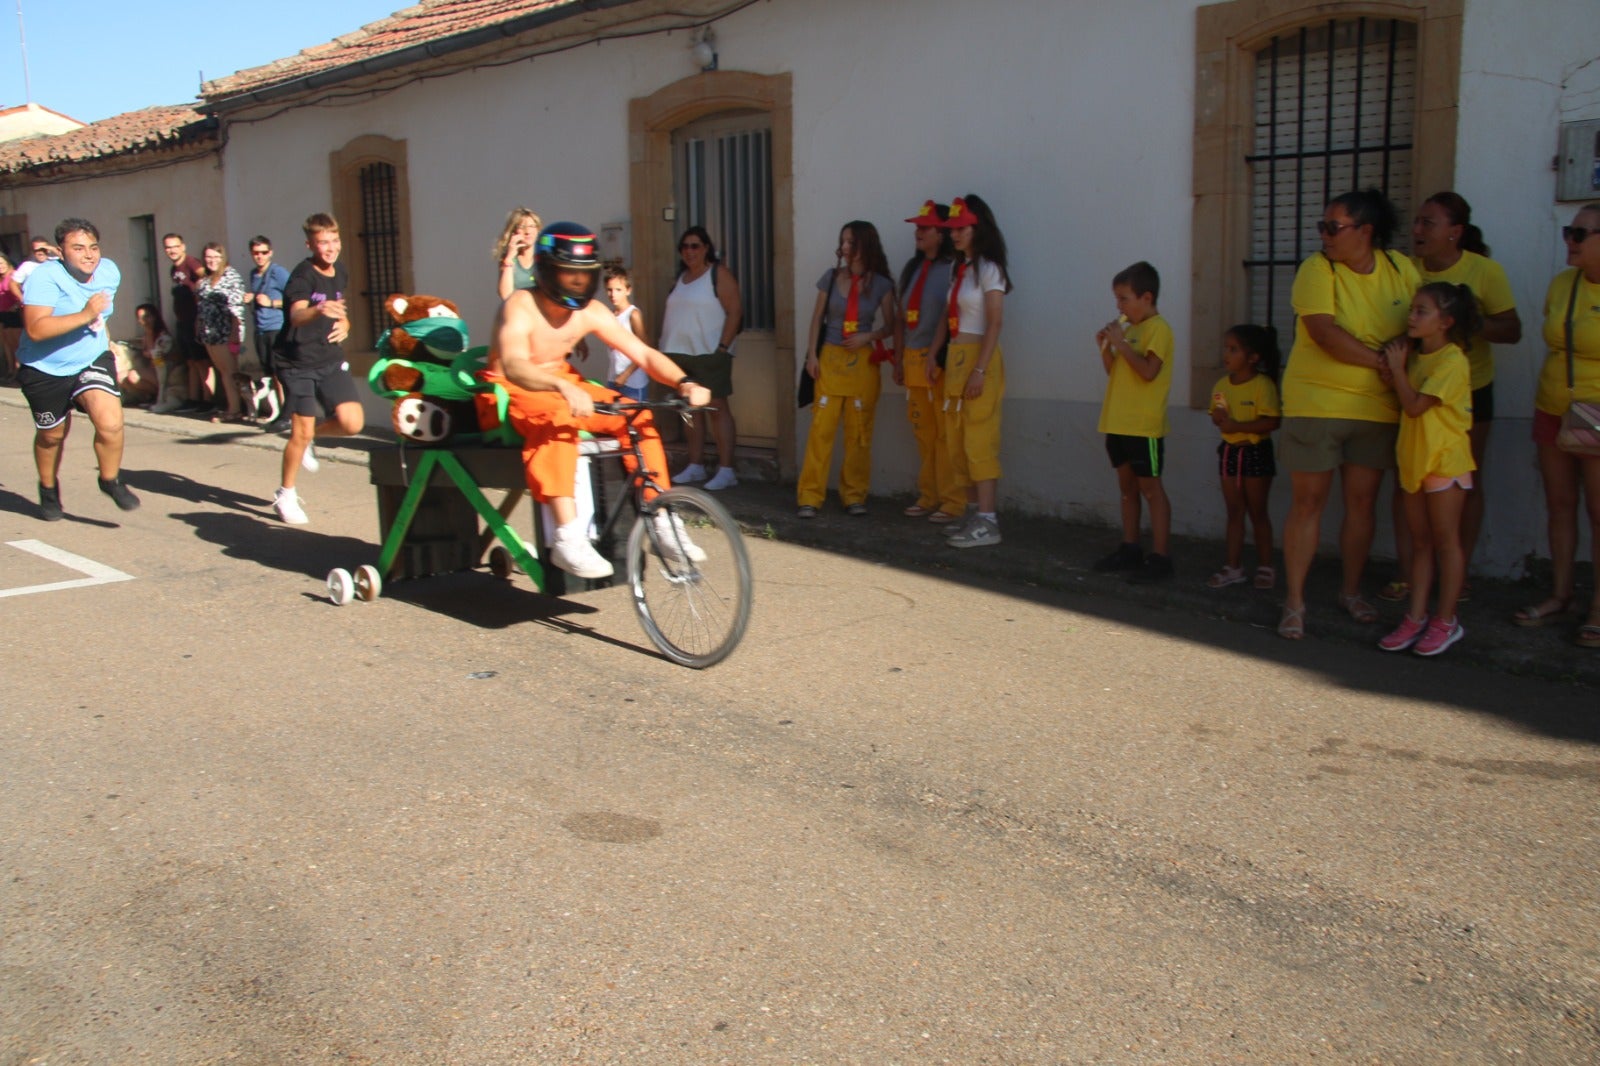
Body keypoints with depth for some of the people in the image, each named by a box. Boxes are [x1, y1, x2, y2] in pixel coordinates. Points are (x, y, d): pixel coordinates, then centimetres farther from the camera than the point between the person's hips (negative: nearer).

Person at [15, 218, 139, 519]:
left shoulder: (110, 271, -5)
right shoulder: (45, 276, -24)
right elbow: (35, 329, -37)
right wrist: (85, 315, -40)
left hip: (93, 360, 3)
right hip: (46, 369, -3)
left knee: (110, 423, -21)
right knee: (52, 435, 16)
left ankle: (111, 479, 5)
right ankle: (49, 489, 45)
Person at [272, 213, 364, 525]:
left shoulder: (340, 273, 6)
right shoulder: (303, 275, -15)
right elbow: (297, 315, -33)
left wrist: (343, 323, 6)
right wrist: (319, 310, -54)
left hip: (331, 359, 5)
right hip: (298, 363, -5)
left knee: (352, 423, -12)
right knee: (301, 432, -6)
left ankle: (311, 437, 20)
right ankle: (285, 495, 15)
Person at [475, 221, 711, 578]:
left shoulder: (591, 312, -6)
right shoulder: (521, 307, -23)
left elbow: (643, 353, -9)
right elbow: (514, 366, -41)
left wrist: (683, 382, -28)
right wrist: (565, 388, -59)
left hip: (562, 385, 6)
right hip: (510, 392, -6)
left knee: (636, 414, -15)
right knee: (557, 417, -38)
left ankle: (663, 522, -9)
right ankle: (568, 539, -45)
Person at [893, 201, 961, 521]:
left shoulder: (953, 269, -9)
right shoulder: (911, 268, 15)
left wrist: (942, 357, -17)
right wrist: (898, 360, 15)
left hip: (942, 361, -7)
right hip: (914, 360, 7)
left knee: (947, 434, -5)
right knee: (923, 433, 11)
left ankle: (953, 503, 0)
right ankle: (928, 497, 19)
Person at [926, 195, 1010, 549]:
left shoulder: (988, 269, -8)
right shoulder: (958, 268, 16)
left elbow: (995, 323, -14)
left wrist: (980, 370, -20)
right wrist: (934, 357, 10)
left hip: (978, 358, -8)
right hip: (954, 358, 8)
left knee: (979, 440, -10)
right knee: (956, 442, 9)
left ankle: (988, 522, -8)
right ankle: (974, 511, 17)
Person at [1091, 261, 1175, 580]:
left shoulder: (1158, 328, -10)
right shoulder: (1127, 327, 16)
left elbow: (1148, 371, -22)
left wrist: (1121, 343, -18)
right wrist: (1105, 348, 2)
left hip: (1144, 425, -9)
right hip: (1118, 422, 9)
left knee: (1150, 487, -6)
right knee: (1127, 486, 14)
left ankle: (1161, 556, -2)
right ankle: (1130, 548, 23)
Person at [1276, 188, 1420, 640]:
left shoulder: (1401, 269, 4)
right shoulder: (1317, 269, -8)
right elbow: (1324, 332, -19)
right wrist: (1380, 359, -19)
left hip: (1377, 407, 4)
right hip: (1315, 403, -3)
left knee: (1363, 500, 10)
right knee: (1307, 501, -1)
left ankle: (1351, 591, 27)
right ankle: (1294, 602, 7)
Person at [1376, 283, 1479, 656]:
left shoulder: (1452, 360, -15)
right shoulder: (1418, 357, 12)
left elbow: (1415, 405, -21)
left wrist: (1397, 368, -11)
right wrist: (1395, 371, 0)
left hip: (1445, 460, -8)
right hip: (1415, 459, 8)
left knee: (1445, 539, 0)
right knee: (1420, 541, 10)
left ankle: (1446, 620, 8)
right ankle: (1416, 617, 14)